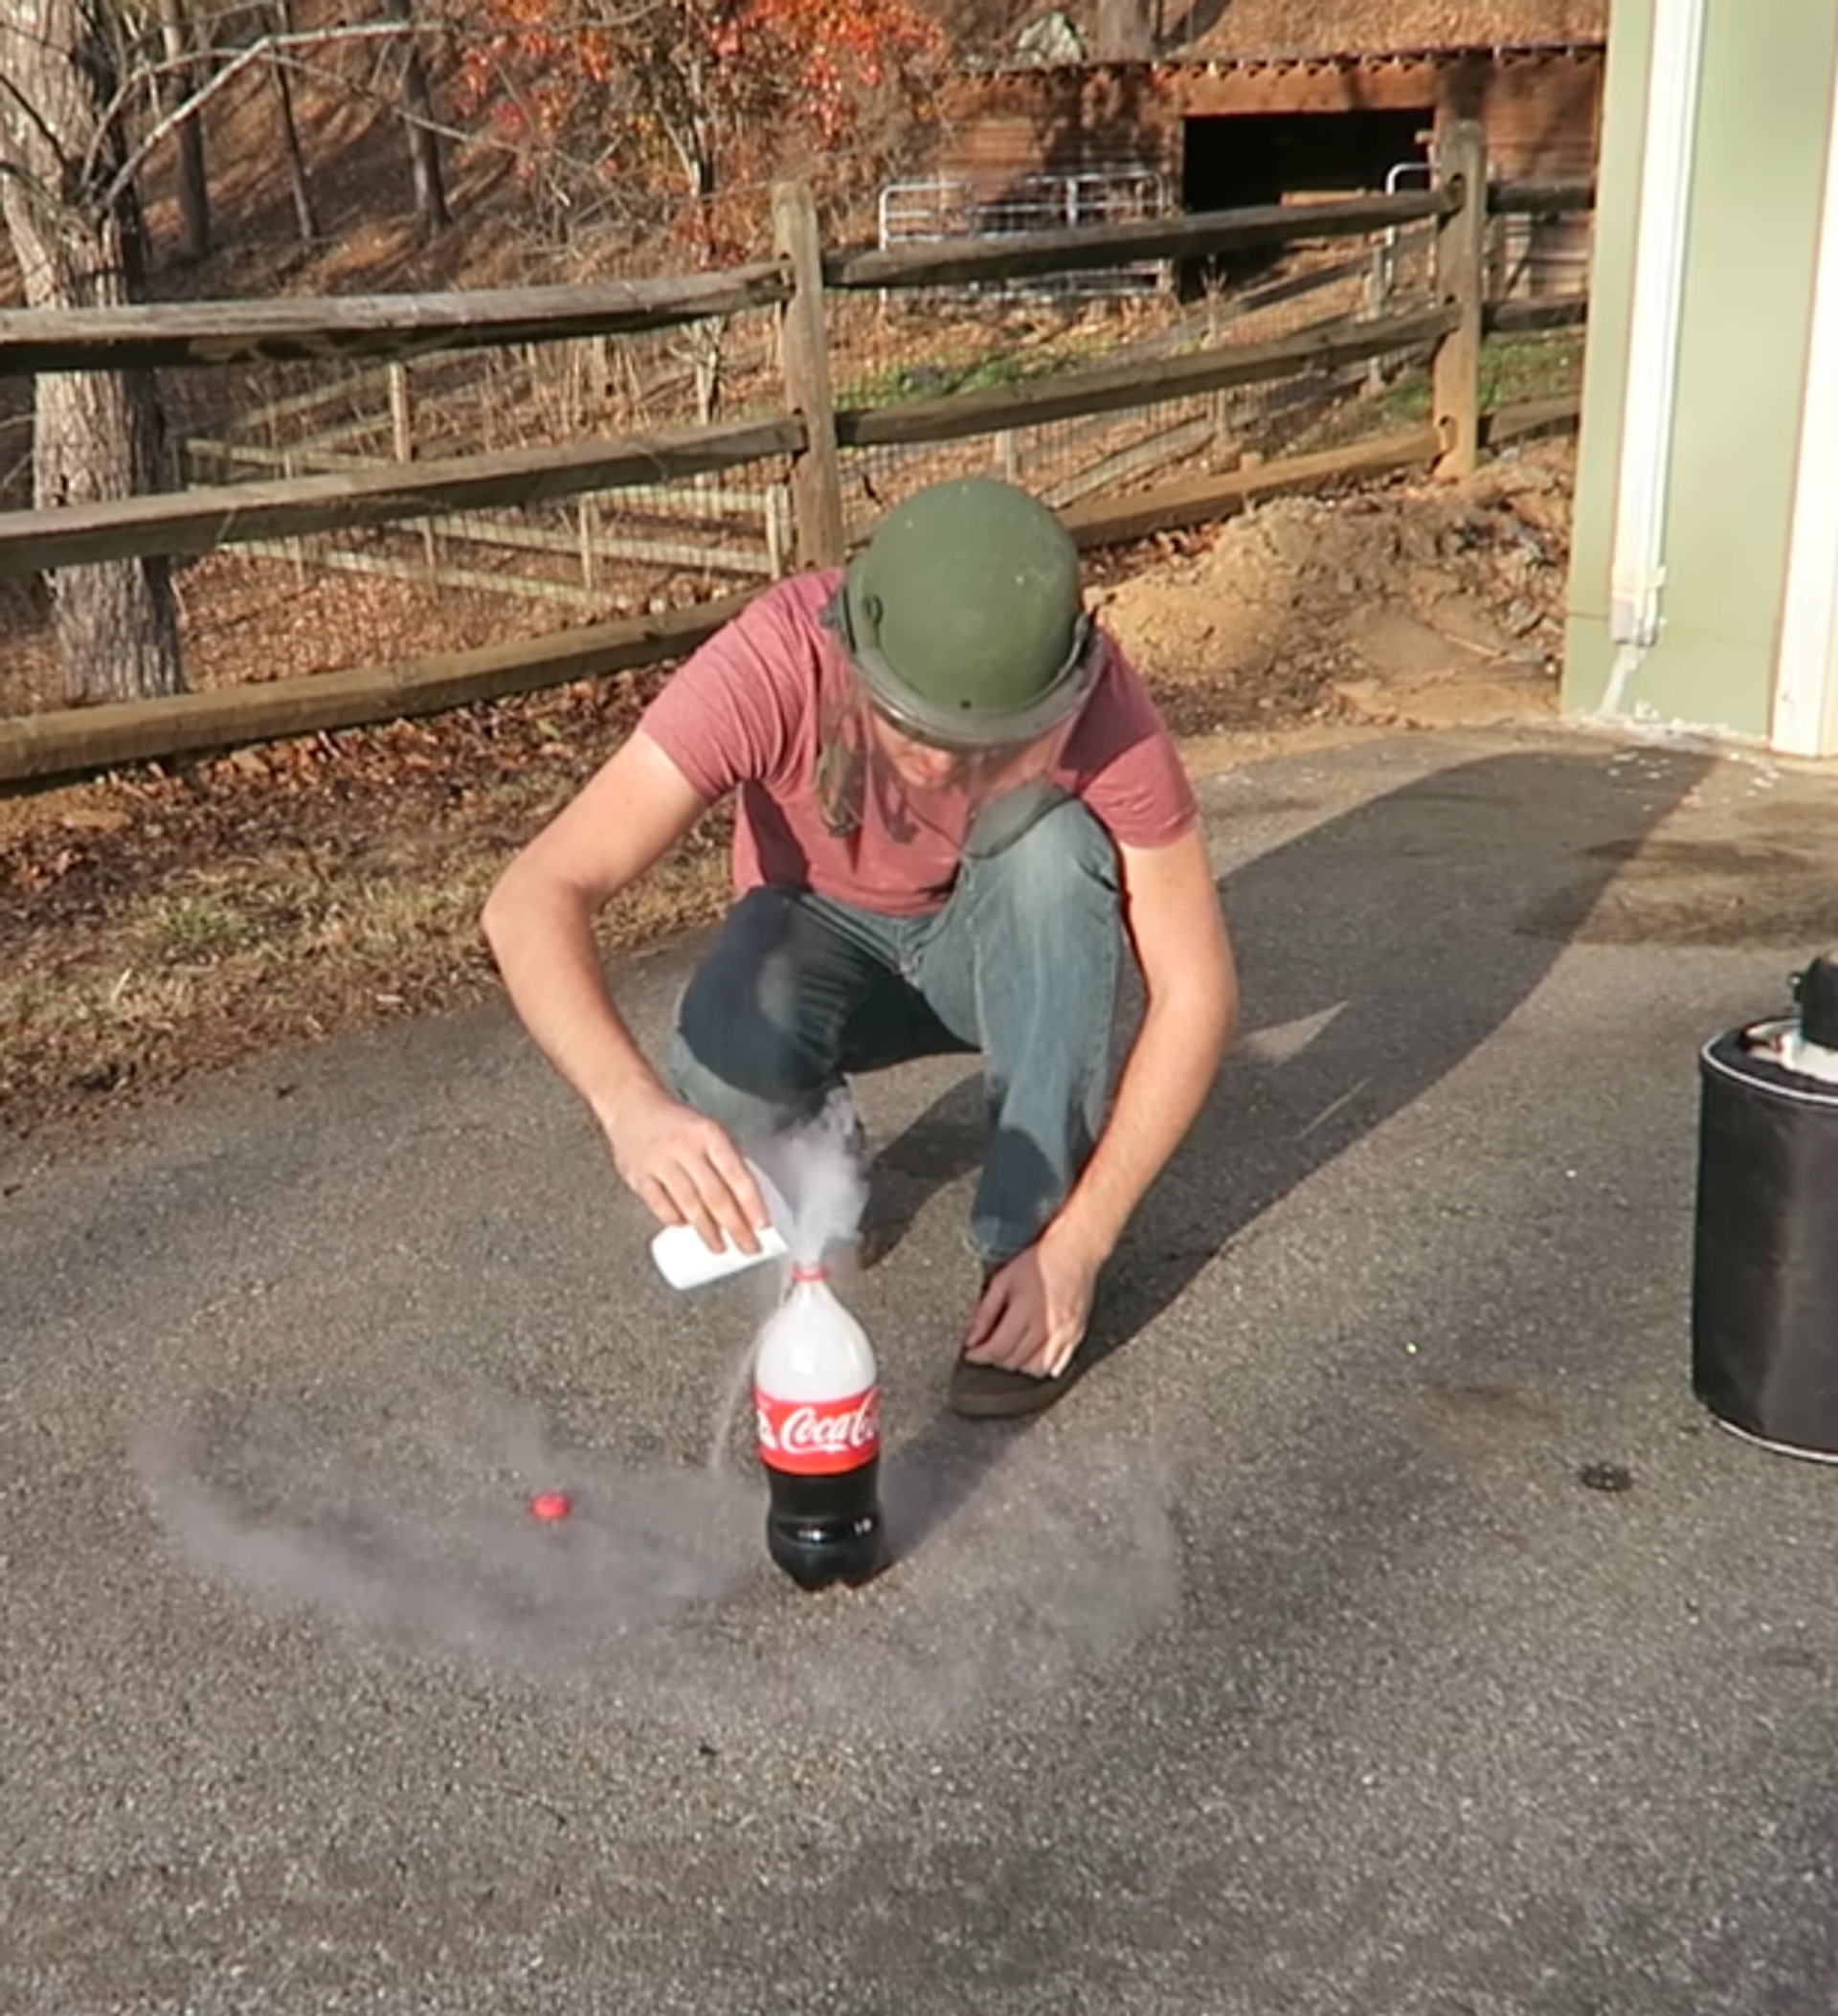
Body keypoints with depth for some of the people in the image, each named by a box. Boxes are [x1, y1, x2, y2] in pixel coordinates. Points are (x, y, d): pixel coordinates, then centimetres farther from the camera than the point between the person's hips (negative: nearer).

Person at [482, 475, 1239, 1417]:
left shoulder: (1097, 705, -30)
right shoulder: (775, 661, -33)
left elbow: (1196, 988, -24)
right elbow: (532, 899, -39)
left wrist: (1076, 1245, -30)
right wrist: (631, 1104, -57)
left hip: (1002, 956, 1)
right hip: (826, 937, -1)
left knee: (1054, 841, -33)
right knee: (727, 1083, -34)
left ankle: (1027, 1234, -20)